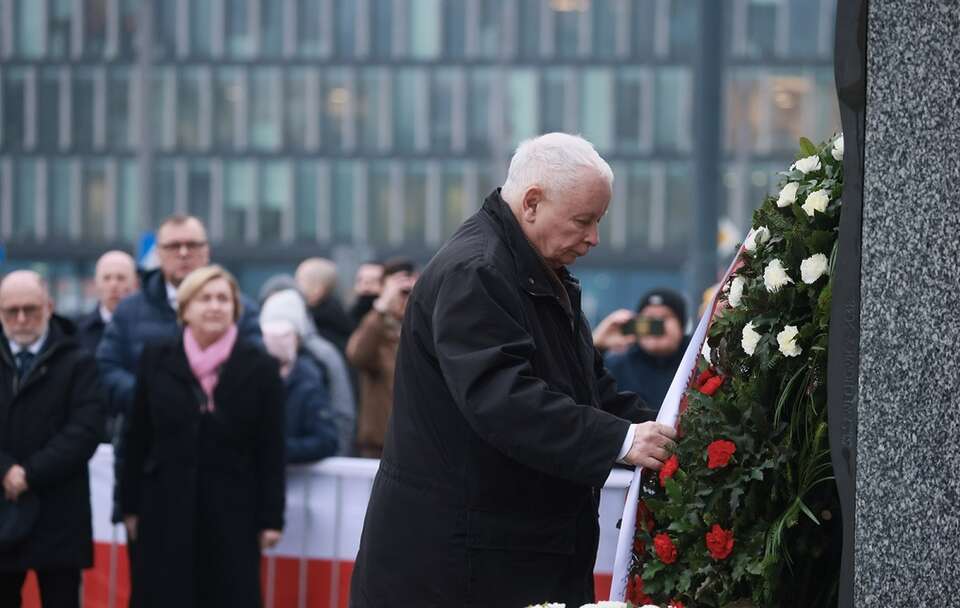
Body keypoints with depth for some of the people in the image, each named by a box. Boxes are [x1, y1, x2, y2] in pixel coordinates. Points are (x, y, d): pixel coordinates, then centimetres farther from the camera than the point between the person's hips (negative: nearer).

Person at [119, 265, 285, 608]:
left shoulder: (258, 367, 0)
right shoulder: (156, 361, 5)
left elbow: (271, 450, 0)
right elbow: (137, 439, 8)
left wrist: (271, 518, -4)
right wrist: (130, 506, 6)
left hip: (232, 513, -1)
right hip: (166, 512, 1)